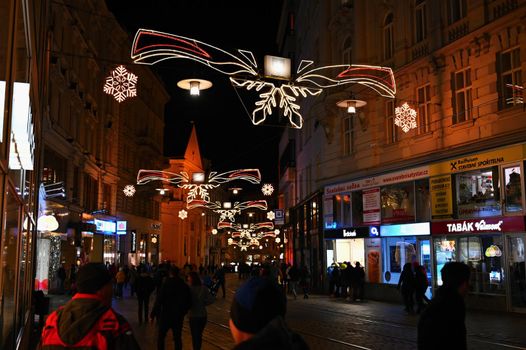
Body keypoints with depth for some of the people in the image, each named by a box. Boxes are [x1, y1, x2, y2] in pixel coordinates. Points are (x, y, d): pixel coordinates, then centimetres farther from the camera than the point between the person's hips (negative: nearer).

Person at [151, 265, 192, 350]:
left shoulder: (166, 284, -12)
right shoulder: (184, 285, -1)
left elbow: (159, 301, -14)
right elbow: (189, 302, 4)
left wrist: (153, 314, -7)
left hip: (166, 314, -3)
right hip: (179, 316, 3)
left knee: (161, 336, 13)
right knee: (177, 337, 11)